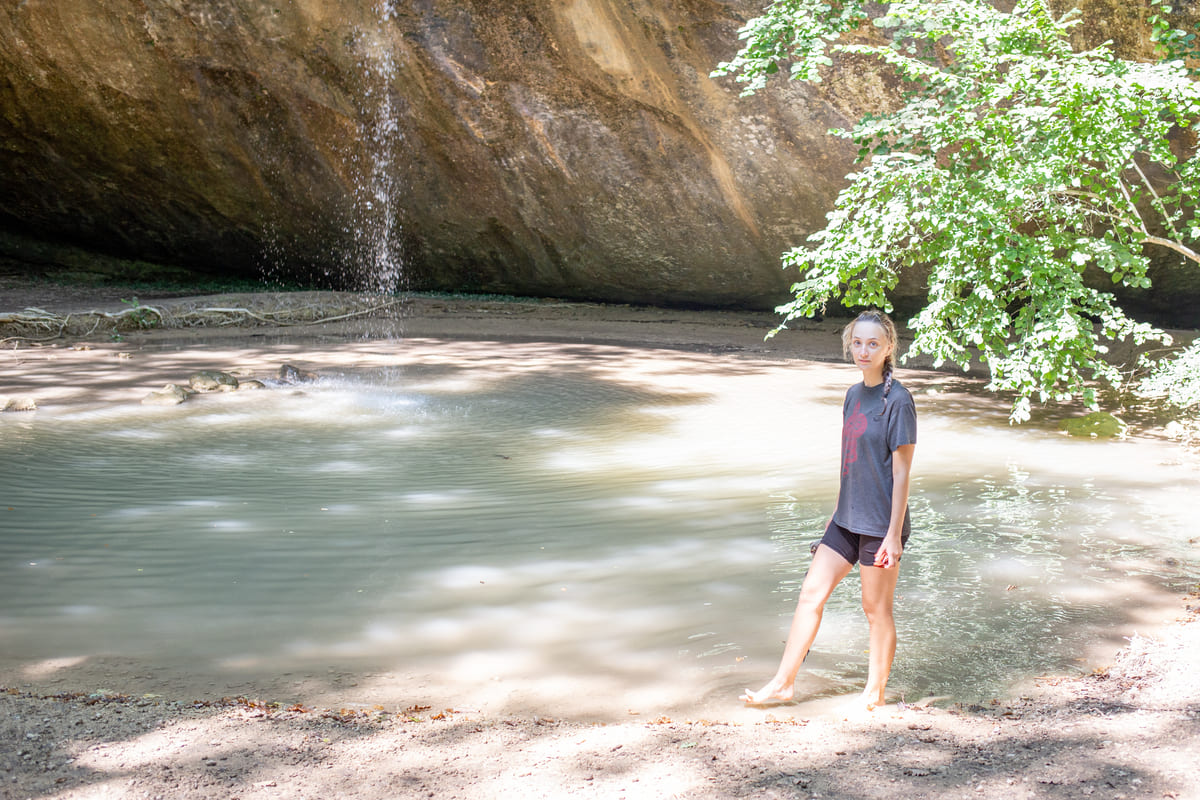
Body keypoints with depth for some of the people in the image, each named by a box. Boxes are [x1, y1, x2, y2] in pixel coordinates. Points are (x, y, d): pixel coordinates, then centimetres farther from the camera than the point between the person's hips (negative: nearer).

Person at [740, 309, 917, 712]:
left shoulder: (897, 400, -14)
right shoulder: (854, 395, 8)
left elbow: (901, 473, -15)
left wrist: (894, 536, -16)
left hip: (880, 524, -7)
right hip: (848, 520, 8)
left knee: (876, 609, 6)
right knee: (811, 593, 8)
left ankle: (875, 692, 23)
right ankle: (783, 682, 17)